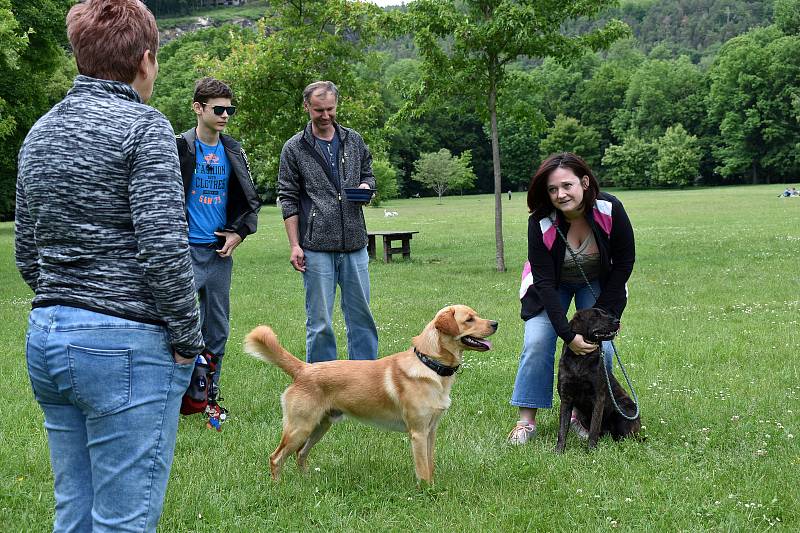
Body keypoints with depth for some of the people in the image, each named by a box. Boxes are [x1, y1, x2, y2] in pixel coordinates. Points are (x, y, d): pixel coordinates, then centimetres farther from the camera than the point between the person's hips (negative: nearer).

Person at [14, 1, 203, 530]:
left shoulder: (40, 132, 13)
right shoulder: (143, 125, -10)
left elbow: (26, 253, 17)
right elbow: (163, 246, -18)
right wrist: (188, 338, -9)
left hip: (46, 338, 8)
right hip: (126, 346, -8)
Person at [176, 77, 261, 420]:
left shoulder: (233, 152, 10)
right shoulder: (179, 148, -7)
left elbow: (250, 200, 17)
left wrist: (238, 233, 4)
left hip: (221, 251, 5)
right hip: (187, 250, -5)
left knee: (218, 330, 10)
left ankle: (209, 395, 21)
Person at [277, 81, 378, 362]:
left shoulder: (354, 140, 10)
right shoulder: (295, 148, 1)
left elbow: (368, 174, 22)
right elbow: (288, 199, 1)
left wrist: (365, 187, -4)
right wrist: (294, 245, -6)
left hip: (355, 244, 3)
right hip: (317, 247, -3)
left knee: (361, 314, 9)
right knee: (319, 321, 1)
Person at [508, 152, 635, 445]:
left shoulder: (610, 210, -30)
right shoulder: (540, 223, -32)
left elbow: (624, 262, -16)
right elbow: (545, 283, -29)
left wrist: (602, 315, -17)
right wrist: (567, 335, -36)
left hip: (599, 283, 1)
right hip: (552, 285, -1)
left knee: (600, 346, -13)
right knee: (537, 342, -15)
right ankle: (526, 420, -5)